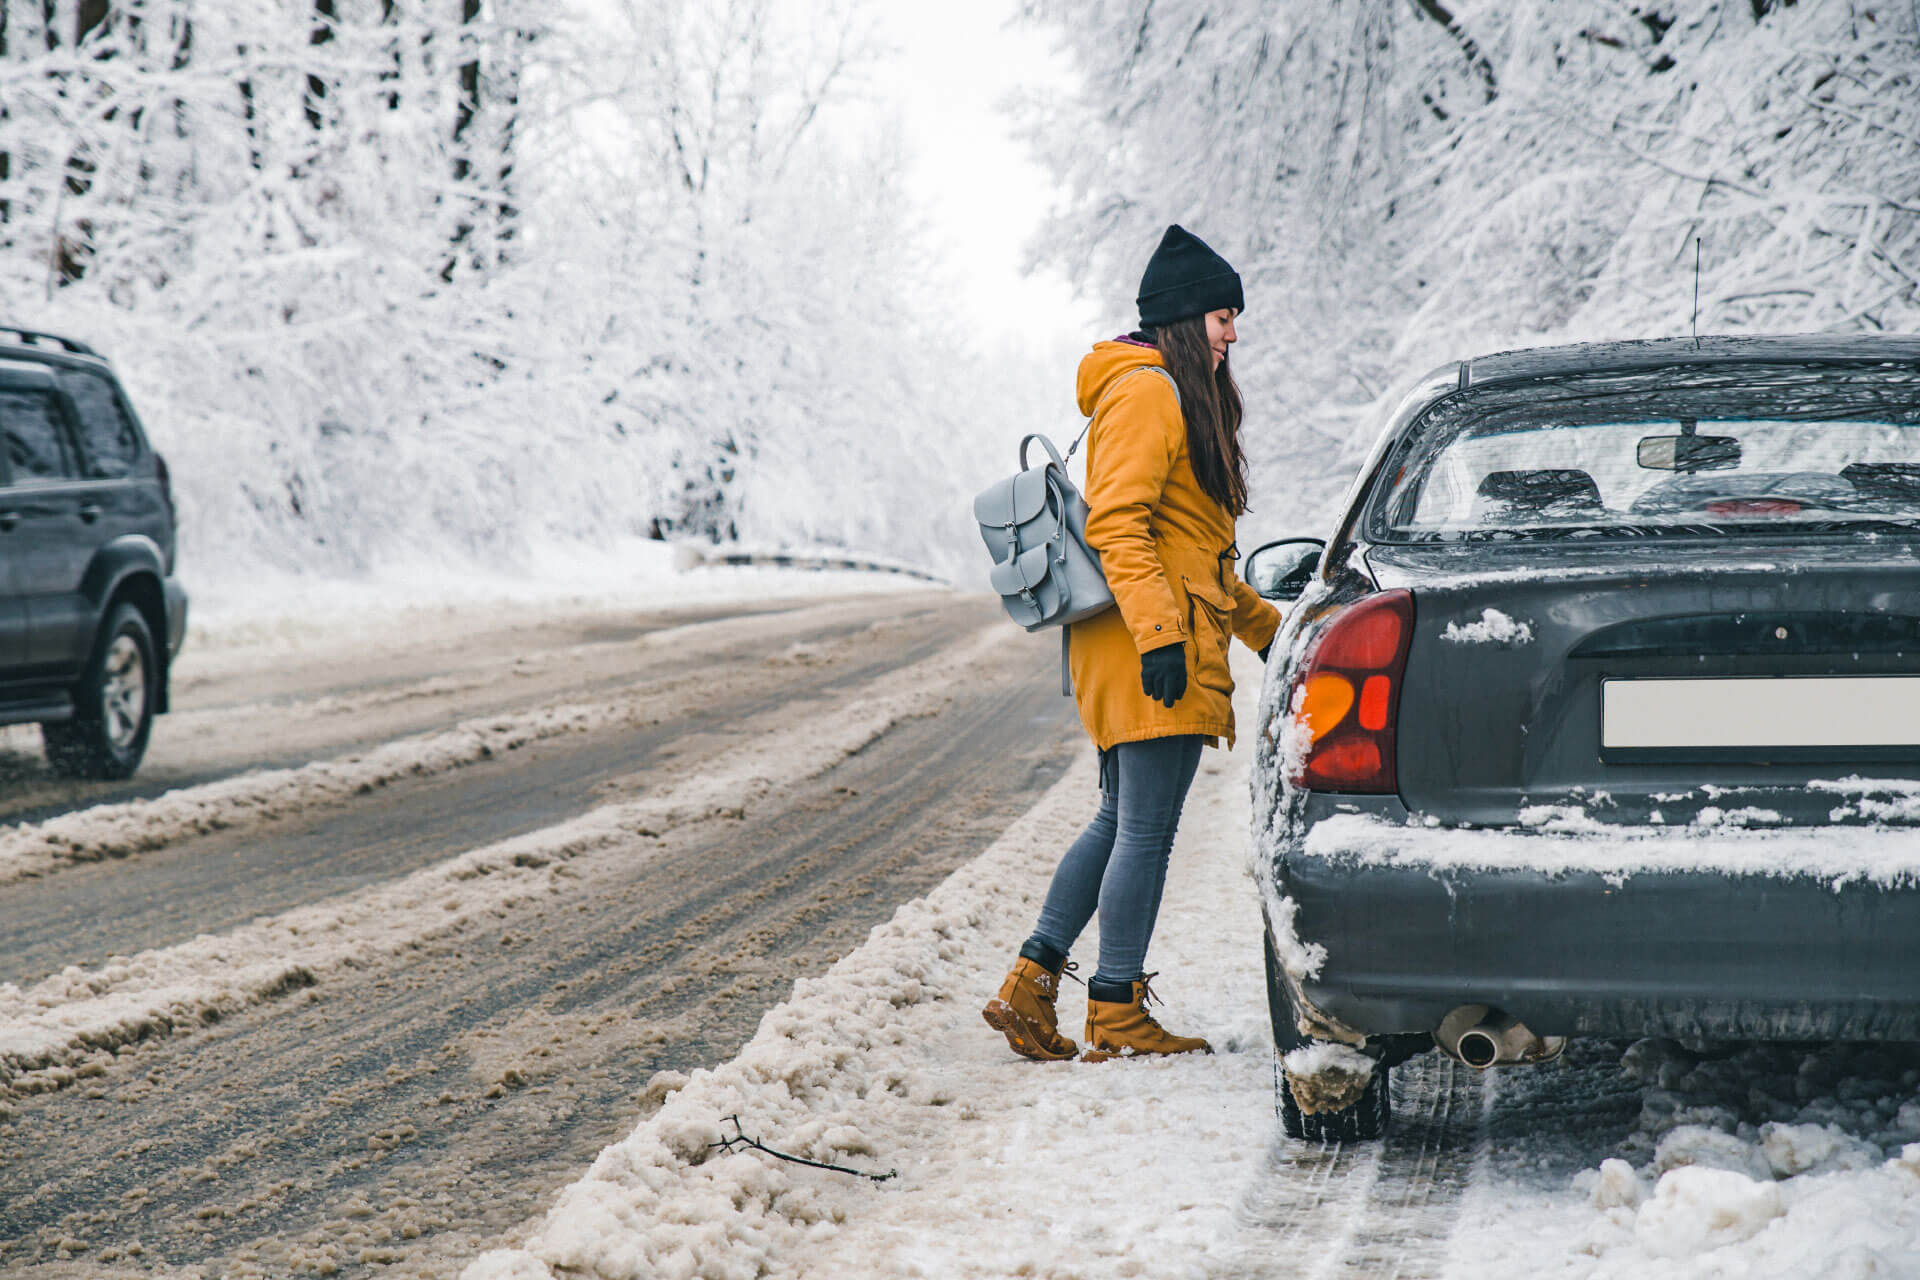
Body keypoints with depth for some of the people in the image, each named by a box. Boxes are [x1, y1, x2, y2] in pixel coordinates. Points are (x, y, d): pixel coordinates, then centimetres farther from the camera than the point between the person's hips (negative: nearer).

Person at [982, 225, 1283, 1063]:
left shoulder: (1180, 398, 23)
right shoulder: (1146, 394, -10)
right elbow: (1116, 524, -20)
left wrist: (1262, 626, 29)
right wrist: (1158, 632, -27)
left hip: (1130, 655, 10)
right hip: (1154, 655, -10)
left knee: (1119, 823, 13)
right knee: (1144, 831, -5)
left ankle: (1030, 985, 12)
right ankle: (1116, 1018, 0)